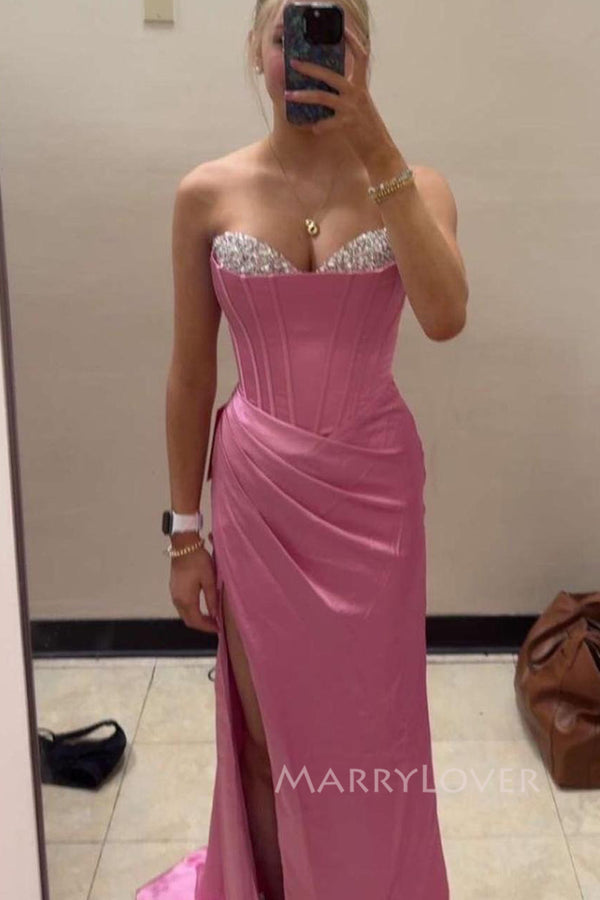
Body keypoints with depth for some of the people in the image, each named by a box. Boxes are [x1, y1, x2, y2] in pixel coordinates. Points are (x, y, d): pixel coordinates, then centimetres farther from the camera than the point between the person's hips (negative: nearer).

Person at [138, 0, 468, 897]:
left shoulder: (415, 185, -2)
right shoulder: (207, 194, -2)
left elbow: (446, 316, -21)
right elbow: (191, 374, 0)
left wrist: (379, 156, -22)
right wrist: (184, 531, 1)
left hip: (374, 490, 0)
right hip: (259, 495, 0)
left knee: (369, 723, 14)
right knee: (271, 728, 14)